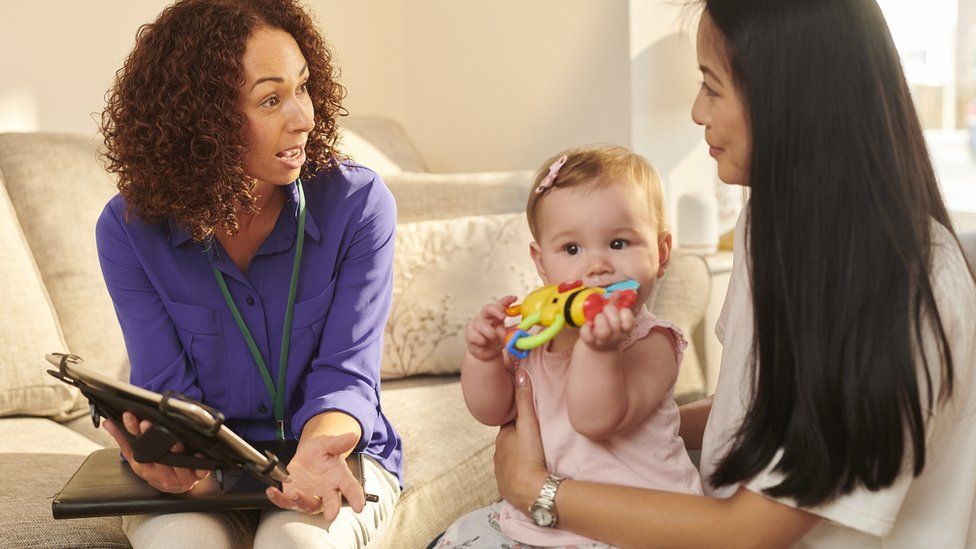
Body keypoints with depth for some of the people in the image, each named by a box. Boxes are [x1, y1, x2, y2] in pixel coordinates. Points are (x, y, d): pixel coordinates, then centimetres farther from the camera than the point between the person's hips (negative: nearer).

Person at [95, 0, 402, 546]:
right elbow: (172, 392, -9)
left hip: (336, 450, 0)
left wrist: (316, 451, -38)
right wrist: (164, 449, -35)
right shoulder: (129, 229, -9)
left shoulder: (359, 203, -13)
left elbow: (345, 376, -14)